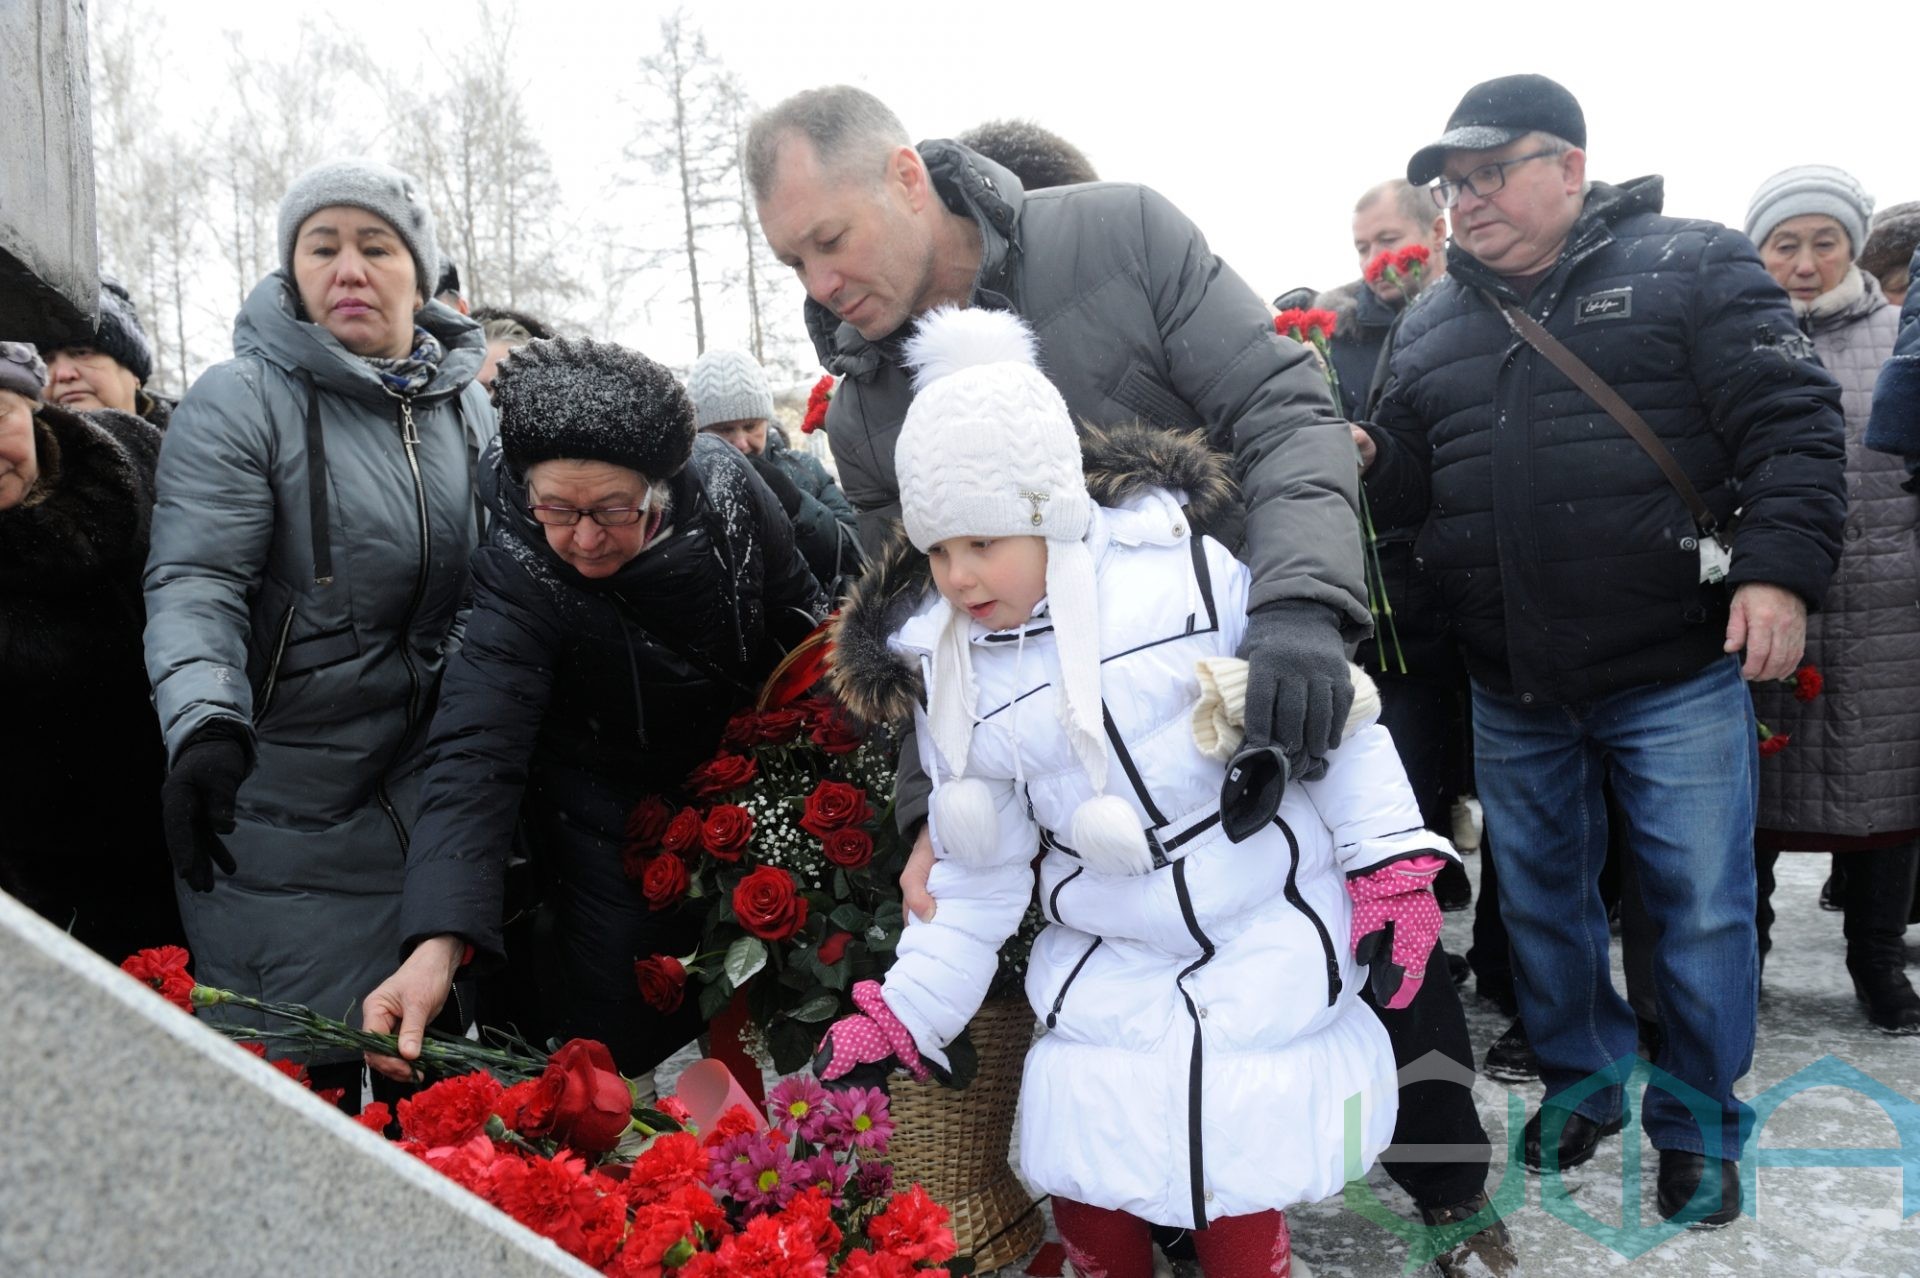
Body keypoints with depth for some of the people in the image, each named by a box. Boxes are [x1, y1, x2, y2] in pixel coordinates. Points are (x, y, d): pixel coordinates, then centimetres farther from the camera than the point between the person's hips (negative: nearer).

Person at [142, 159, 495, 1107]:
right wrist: (207, 724, -36)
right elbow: (196, 583, -19)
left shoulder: (466, 405, 8)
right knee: (301, 1072, 0)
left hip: (430, 783, 5)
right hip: (283, 802, -5)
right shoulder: (238, 403, -9)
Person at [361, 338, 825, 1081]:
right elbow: (476, 757, -38)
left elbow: (804, 619, -4)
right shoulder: (518, 574, -28)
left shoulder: (725, 489, -21)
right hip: (610, 819, -3)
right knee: (621, 1040, -7)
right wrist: (437, 945, -50)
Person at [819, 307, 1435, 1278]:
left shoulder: (1182, 566, -14)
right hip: (1100, 973, 3)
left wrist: (1389, 863, -7)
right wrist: (906, 1016, 3)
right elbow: (981, 873, 5)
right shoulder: (949, 677, -2)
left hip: (1266, 950, -3)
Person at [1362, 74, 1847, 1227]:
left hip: (1677, 676, -4)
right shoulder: (1432, 325, 11)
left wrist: (1780, 570, -18)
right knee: (1541, 896, 16)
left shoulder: (1691, 266, -3)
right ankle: (1583, 1079, 38)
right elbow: (1410, 482, 13)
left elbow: (1792, 423, -8)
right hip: (1514, 690, 4)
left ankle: (1699, 1124, 26)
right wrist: (1362, 461, -8)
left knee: (1701, 908, 6)